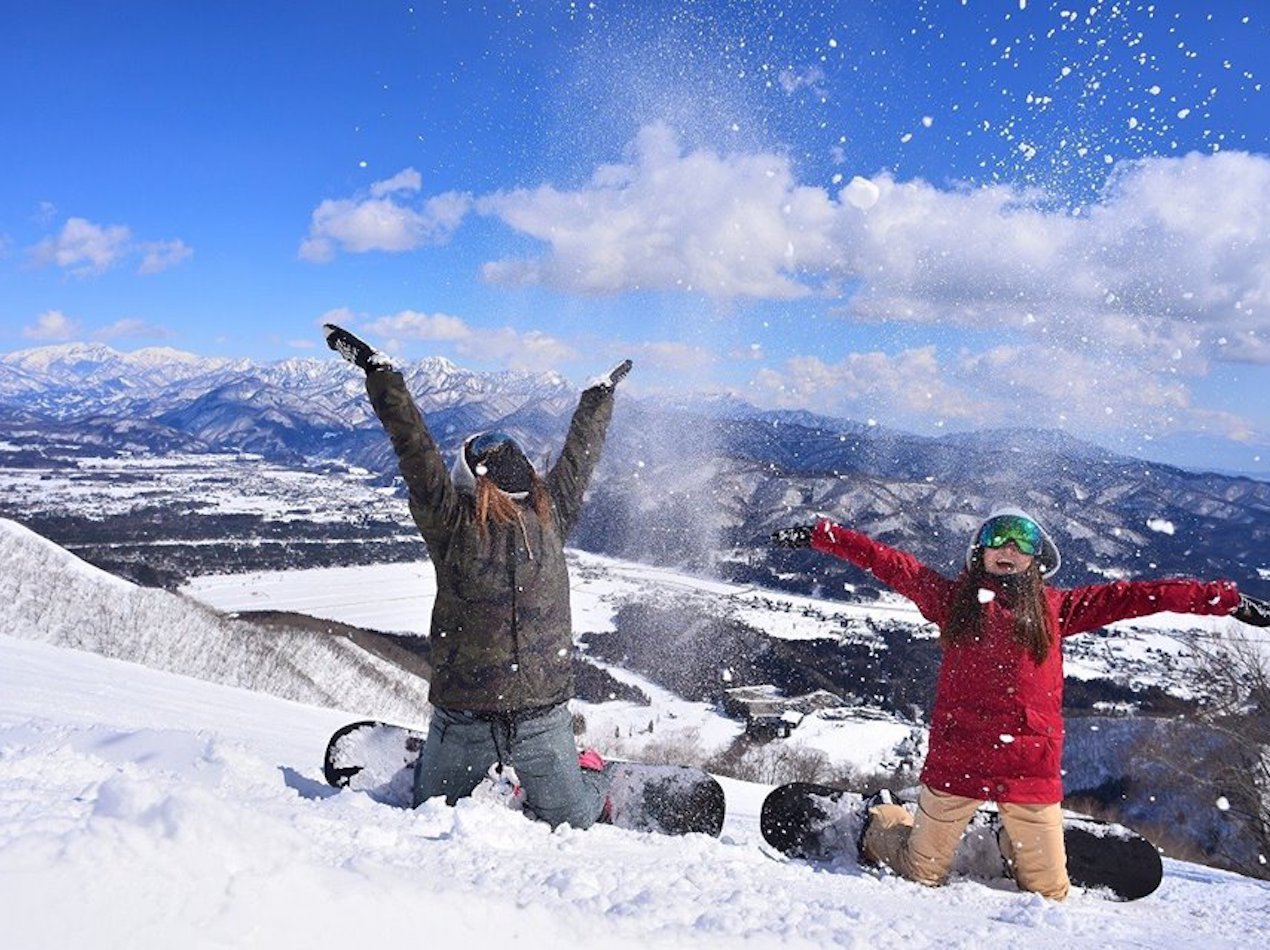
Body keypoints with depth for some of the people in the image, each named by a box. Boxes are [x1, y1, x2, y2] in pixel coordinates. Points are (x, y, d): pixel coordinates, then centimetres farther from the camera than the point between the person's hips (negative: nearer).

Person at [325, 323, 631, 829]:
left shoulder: (550, 512, 2)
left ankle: (593, 775, 41)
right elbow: (413, 443, -8)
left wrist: (601, 394, 25)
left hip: (542, 716, 1)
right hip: (463, 717, -1)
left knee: (570, 820, 11)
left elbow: (580, 452, 15)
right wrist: (378, 371, -4)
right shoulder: (450, 520, -6)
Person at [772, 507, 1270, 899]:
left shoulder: (1056, 608, 10)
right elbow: (888, 562, 5)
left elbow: (1131, 595, 6)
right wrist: (819, 534, 2)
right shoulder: (953, 596, 7)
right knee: (923, 876, 12)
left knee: (1049, 893, 11)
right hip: (955, 761, -1)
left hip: (1031, 768, 2)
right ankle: (880, 820, 43)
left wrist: (1226, 599, 4)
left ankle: (1010, 845, 42)